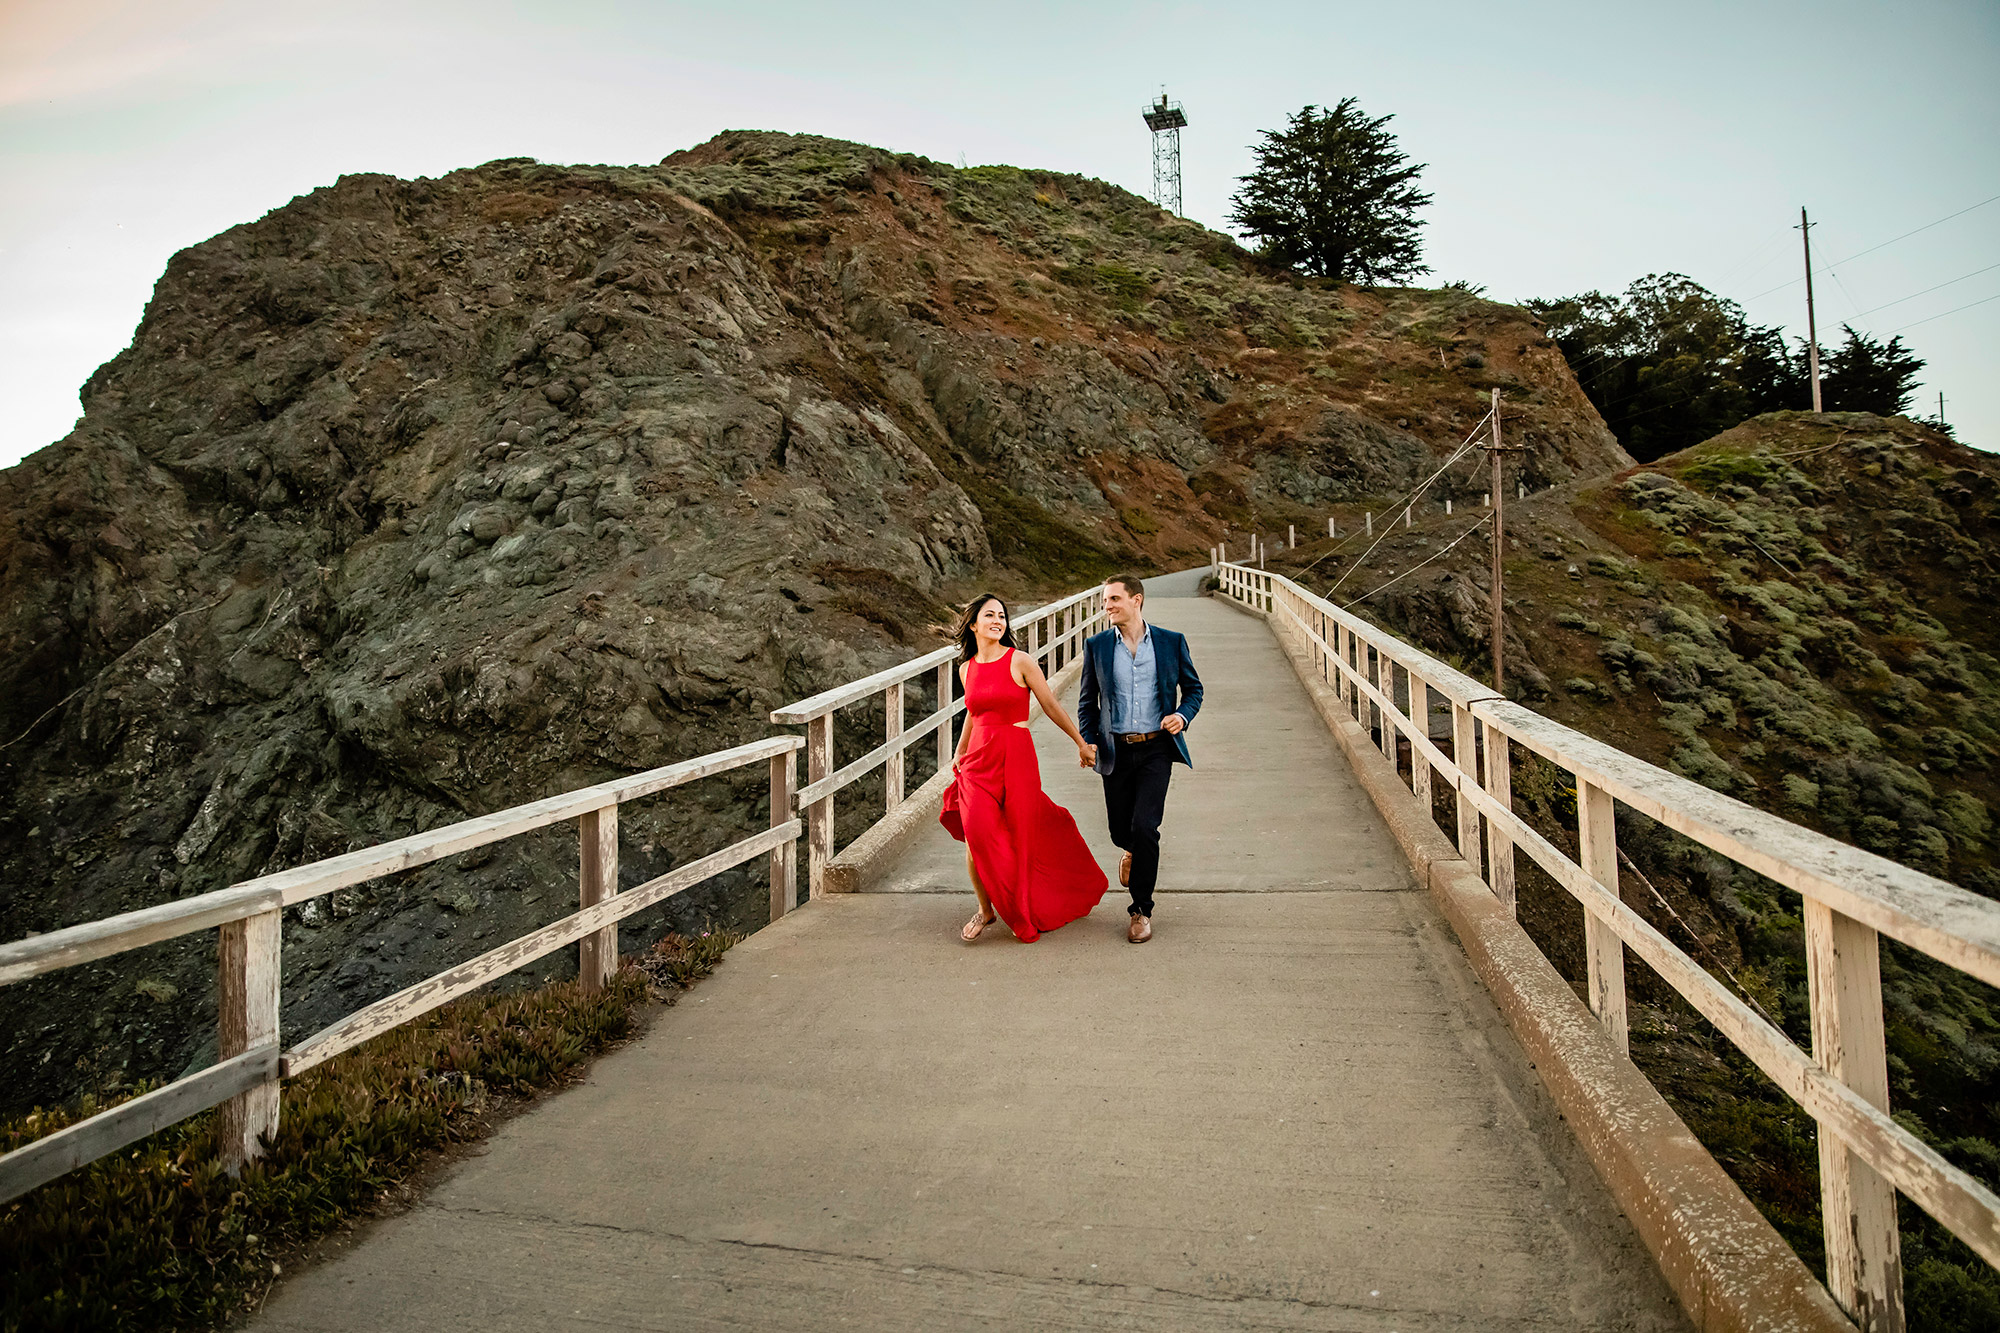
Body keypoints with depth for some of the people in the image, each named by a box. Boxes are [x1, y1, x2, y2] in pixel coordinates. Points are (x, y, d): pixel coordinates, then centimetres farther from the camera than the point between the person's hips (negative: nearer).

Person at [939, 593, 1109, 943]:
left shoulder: (1019, 661, -4)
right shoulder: (966, 668, 8)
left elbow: (1051, 705, 1)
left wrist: (1081, 742, 4)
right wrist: (959, 753, 21)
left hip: (1016, 757, -3)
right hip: (978, 760, 3)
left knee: (1021, 838, 4)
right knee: (977, 835, -14)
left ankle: (1024, 912, 27)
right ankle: (986, 908, 6)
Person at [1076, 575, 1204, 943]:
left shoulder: (1172, 642, 1)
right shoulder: (1096, 646, 4)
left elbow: (1193, 687, 11)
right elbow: (1087, 700, 11)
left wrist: (1183, 715, -9)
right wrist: (1088, 742, -1)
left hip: (1156, 750, -2)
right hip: (1115, 751, 2)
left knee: (1144, 827, -12)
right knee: (1120, 829, 9)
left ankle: (1142, 909, 5)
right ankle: (1134, 851, 48)